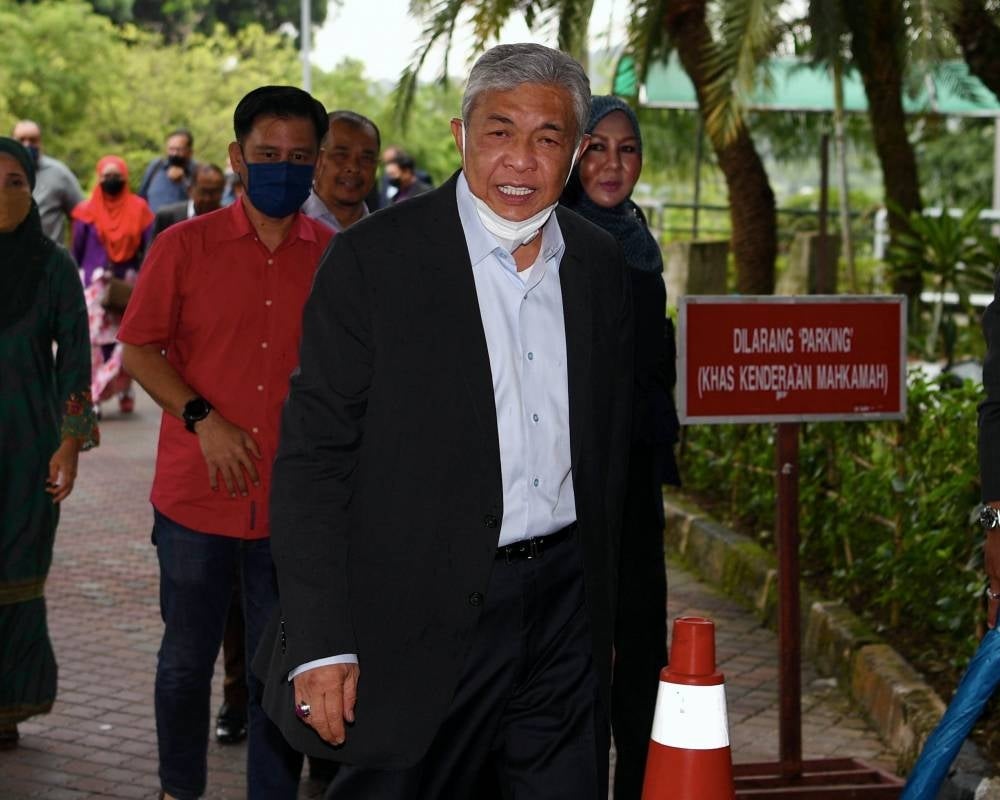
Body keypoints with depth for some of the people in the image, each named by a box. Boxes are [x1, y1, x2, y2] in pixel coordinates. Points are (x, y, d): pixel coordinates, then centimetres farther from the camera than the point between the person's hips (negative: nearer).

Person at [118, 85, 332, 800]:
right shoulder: (184, 246, -1)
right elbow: (138, 350, 2)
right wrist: (202, 419, -11)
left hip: (295, 501, 0)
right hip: (197, 493, 0)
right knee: (186, 658, 13)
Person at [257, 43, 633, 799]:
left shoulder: (600, 264, 7)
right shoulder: (373, 258, -9)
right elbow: (313, 455, -11)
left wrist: (603, 610, 16)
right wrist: (321, 644, -15)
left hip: (565, 610, 5)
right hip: (422, 618, -4)